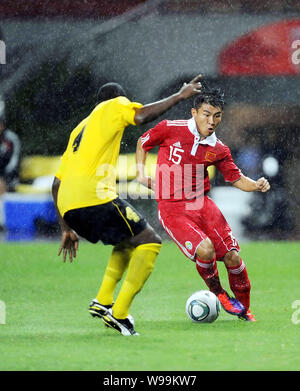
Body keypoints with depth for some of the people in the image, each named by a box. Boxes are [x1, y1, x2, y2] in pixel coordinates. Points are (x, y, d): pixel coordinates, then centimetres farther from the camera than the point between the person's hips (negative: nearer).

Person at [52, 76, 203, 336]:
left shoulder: (80, 129, 32)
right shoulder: (114, 106, 13)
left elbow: (57, 183, 28)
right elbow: (141, 116, -11)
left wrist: (66, 229, 29)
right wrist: (180, 96, -3)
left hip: (67, 207, 8)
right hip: (94, 197, -8)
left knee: (129, 241, 27)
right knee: (150, 242, 0)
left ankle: (103, 301, 13)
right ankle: (119, 313, -10)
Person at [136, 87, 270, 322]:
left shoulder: (218, 149, 2)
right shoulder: (171, 129, -6)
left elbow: (236, 179, 11)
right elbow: (142, 143, 11)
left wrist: (255, 185, -9)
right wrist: (141, 174, 2)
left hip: (202, 203, 4)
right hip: (171, 209, -4)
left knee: (232, 257, -5)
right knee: (205, 249, -25)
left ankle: (244, 308, 20)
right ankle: (217, 293, 5)